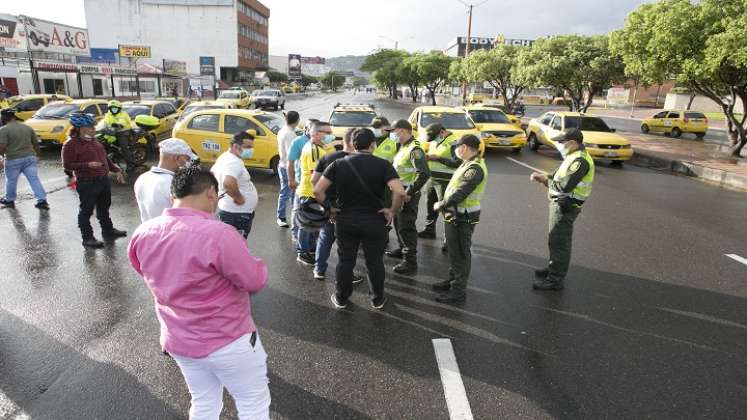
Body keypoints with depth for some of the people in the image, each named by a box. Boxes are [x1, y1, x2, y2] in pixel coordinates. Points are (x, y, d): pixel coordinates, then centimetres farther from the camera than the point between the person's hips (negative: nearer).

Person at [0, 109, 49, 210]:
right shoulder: (28, 128, 7)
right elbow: (36, 144, 11)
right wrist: (37, 155, 24)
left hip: (13, 160, -4)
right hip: (30, 157, 4)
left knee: (11, 181, 14)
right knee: (34, 179, 2)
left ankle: (9, 200, 30)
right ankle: (42, 201, -4)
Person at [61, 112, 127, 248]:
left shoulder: (94, 141, 12)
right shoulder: (71, 145, -12)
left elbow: (105, 158, 21)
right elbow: (67, 165, -16)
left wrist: (116, 170, 14)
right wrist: (88, 165, -26)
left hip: (104, 180, 8)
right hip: (87, 183, -8)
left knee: (104, 208, 21)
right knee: (86, 211, 2)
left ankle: (108, 230, 37)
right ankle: (87, 238, 12)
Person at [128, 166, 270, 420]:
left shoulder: (143, 234, -6)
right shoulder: (218, 234, -28)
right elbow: (256, 281, -19)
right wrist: (246, 257, 0)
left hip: (178, 341, 7)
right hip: (227, 341, -6)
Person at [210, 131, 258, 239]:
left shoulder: (225, 157, 9)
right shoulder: (234, 162, -23)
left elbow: (212, 173, 25)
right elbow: (229, 183, -42)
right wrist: (238, 198, -26)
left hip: (228, 209, 10)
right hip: (237, 214, -10)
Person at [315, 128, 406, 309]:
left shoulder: (339, 163, -4)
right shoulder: (383, 164, -11)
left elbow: (318, 190, -7)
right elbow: (400, 192, -24)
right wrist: (392, 211, -9)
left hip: (345, 220, 2)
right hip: (374, 221, -2)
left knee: (345, 261, 17)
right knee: (375, 262, 14)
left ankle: (341, 299, 31)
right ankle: (377, 299, 30)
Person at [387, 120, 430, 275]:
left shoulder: (414, 149, -21)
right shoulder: (403, 147, 10)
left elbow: (424, 173, -30)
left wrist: (409, 192, -26)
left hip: (408, 195, -10)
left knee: (406, 227, -4)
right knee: (398, 223, 23)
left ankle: (410, 263, 4)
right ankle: (403, 249, 42)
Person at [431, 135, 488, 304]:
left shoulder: (475, 168, -23)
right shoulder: (468, 164, 9)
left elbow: (459, 193, -27)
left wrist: (441, 205, -15)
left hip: (462, 218, -10)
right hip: (455, 214, 10)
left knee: (460, 254, 0)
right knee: (453, 250, 21)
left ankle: (459, 291, 11)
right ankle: (453, 280, 37)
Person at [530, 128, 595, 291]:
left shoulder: (580, 160, -21)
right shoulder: (574, 157, 12)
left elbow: (564, 186, -27)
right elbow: (560, 178, 17)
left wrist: (546, 180, -10)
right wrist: (544, 177, 1)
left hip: (566, 206, -10)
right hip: (560, 202, 10)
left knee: (559, 242, -4)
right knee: (555, 240, 22)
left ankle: (555, 279, 4)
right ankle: (554, 268, 37)